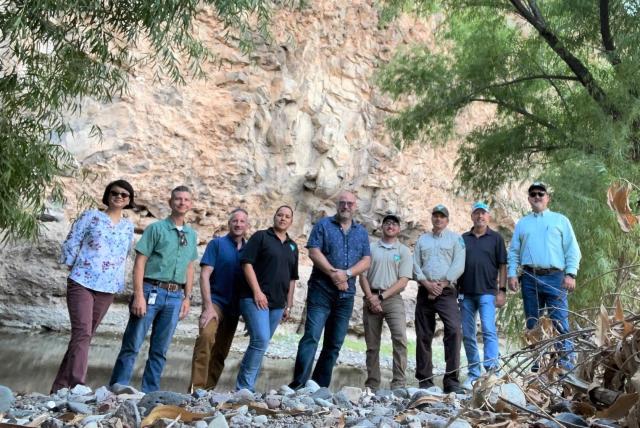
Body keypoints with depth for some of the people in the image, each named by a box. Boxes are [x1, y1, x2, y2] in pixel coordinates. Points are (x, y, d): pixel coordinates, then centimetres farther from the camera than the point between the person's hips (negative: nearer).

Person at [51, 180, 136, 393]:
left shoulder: (128, 226, 12)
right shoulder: (91, 216, 2)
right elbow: (71, 244, 3)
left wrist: (119, 284, 13)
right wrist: (73, 269, 4)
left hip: (107, 288, 4)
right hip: (82, 283, -4)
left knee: (84, 335, 8)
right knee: (82, 333, -16)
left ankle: (61, 388, 16)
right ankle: (77, 386, -21)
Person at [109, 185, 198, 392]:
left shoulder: (191, 235, 14)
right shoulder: (156, 228, -1)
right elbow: (139, 262, -6)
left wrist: (187, 297, 12)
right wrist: (139, 295, -13)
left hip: (175, 297, 5)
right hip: (151, 290, -4)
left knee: (160, 351, 8)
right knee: (132, 346, -3)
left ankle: (149, 394, 16)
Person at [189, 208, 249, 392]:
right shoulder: (217, 244, 0)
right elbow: (204, 275, -7)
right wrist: (208, 306, -18)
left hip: (233, 307, 5)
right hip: (216, 301, -5)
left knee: (221, 352, 8)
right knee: (206, 336, -29)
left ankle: (208, 389, 18)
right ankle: (197, 388, -30)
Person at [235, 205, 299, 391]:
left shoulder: (292, 246, 19)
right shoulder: (261, 237, 2)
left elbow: (292, 278, 22)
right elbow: (247, 263, -7)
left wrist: (289, 305, 15)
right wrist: (257, 292, -14)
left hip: (277, 304, 6)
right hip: (255, 299, -6)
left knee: (260, 343, 7)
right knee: (260, 340, -18)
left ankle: (248, 387, 12)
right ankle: (244, 387, -10)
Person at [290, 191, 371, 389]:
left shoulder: (362, 232, 14)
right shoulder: (323, 225, 4)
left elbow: (366, 260, 5)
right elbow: (314, 252, -7)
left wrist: (347, 273, -12)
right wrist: (333, 273, -15)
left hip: (346, 294, 4)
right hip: (321, 291, -4)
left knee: (335, 343, 5)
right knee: (311, 336, -14)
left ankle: (321, 386, 11)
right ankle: (298, 384, -16)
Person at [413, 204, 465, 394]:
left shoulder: (455, 238, 10)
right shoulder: (422, 239, 19)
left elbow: (458, 266, -1)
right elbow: (416, 265, 10)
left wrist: (442, 284, -11)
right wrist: (427, 283, -7)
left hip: (447, 291, -3)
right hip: (425, 291, 3)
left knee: (454, 330, -20)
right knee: (423, 335, 3)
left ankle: (451, 379, -19)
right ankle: (425, 379, 10)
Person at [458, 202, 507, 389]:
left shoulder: (496, 238, 6)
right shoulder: (463, 239, 13)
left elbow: (502, 266, 3)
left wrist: (502, 291, -5)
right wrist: (455, 290, 7)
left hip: (487, 292, -3)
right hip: (466, 293, 4)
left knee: (489, 330, -17)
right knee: (468, 335, 6)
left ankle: (492, 370, -18)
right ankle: (473, 375, 14)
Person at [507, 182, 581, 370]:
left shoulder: (560, 220, 11)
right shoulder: (522, 223, 18)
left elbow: (572, 249, 5)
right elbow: (513, 252, 15)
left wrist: (571, 274, -7)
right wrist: (512, 274, 1)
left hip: (554, 278, -3)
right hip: (529, 279, 3)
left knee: (559, 322, -9)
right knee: (532, 323, 6)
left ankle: (566, 361, -7)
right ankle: (536, 362, 13)